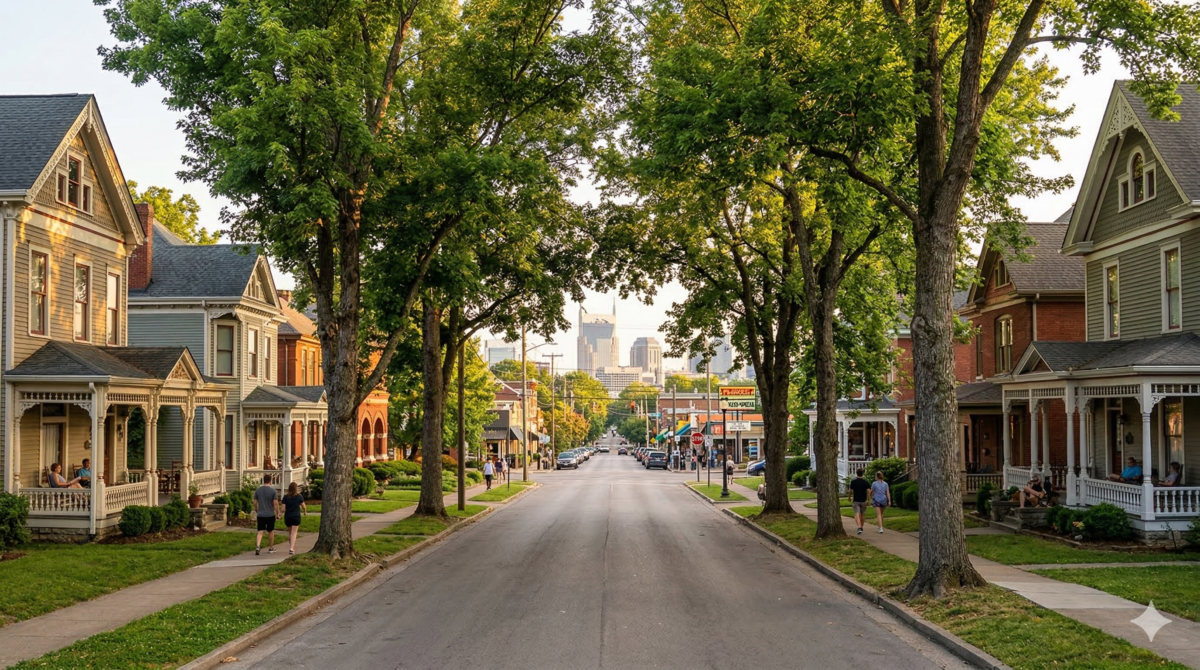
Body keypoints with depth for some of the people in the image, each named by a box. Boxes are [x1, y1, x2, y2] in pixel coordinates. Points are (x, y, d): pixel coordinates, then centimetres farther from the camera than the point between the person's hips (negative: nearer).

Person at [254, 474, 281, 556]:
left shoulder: (258, 490, 1)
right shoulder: (273, 491, -9)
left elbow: (255, 503, 4)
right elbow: (275, 503, -12)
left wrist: (256, 510, 21)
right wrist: (277, 514, -2)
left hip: (260, 515, 2)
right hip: (270, 515, -2)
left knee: (260, 532, 0)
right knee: (271, 531, 14)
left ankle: (257, 547, -20)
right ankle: (271, 548, 26)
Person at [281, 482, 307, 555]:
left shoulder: (285, 497, -3)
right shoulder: (299, 496, -5)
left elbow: (283, 509, -8)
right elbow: (304, 506, 3)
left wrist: (283, 511, 13)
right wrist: (305, 512, 22)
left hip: (287, 517, 2)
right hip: (296, 516, -2)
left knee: (290, 532, 20)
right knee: (294, 533, -3)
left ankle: (291, 547, 29)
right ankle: (291, 548, -17)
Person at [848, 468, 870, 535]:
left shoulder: (853, 481, -5)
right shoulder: (865, 482, -2)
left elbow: (850, 491, 0)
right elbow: (869, 491, -10)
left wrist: (849, 497, 18)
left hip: (856, 501, -2)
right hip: (863, 501, 2)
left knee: (857, 514, -10)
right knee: (863, 515, 18)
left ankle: (859, 527, -29)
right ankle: (861, 527, 30)